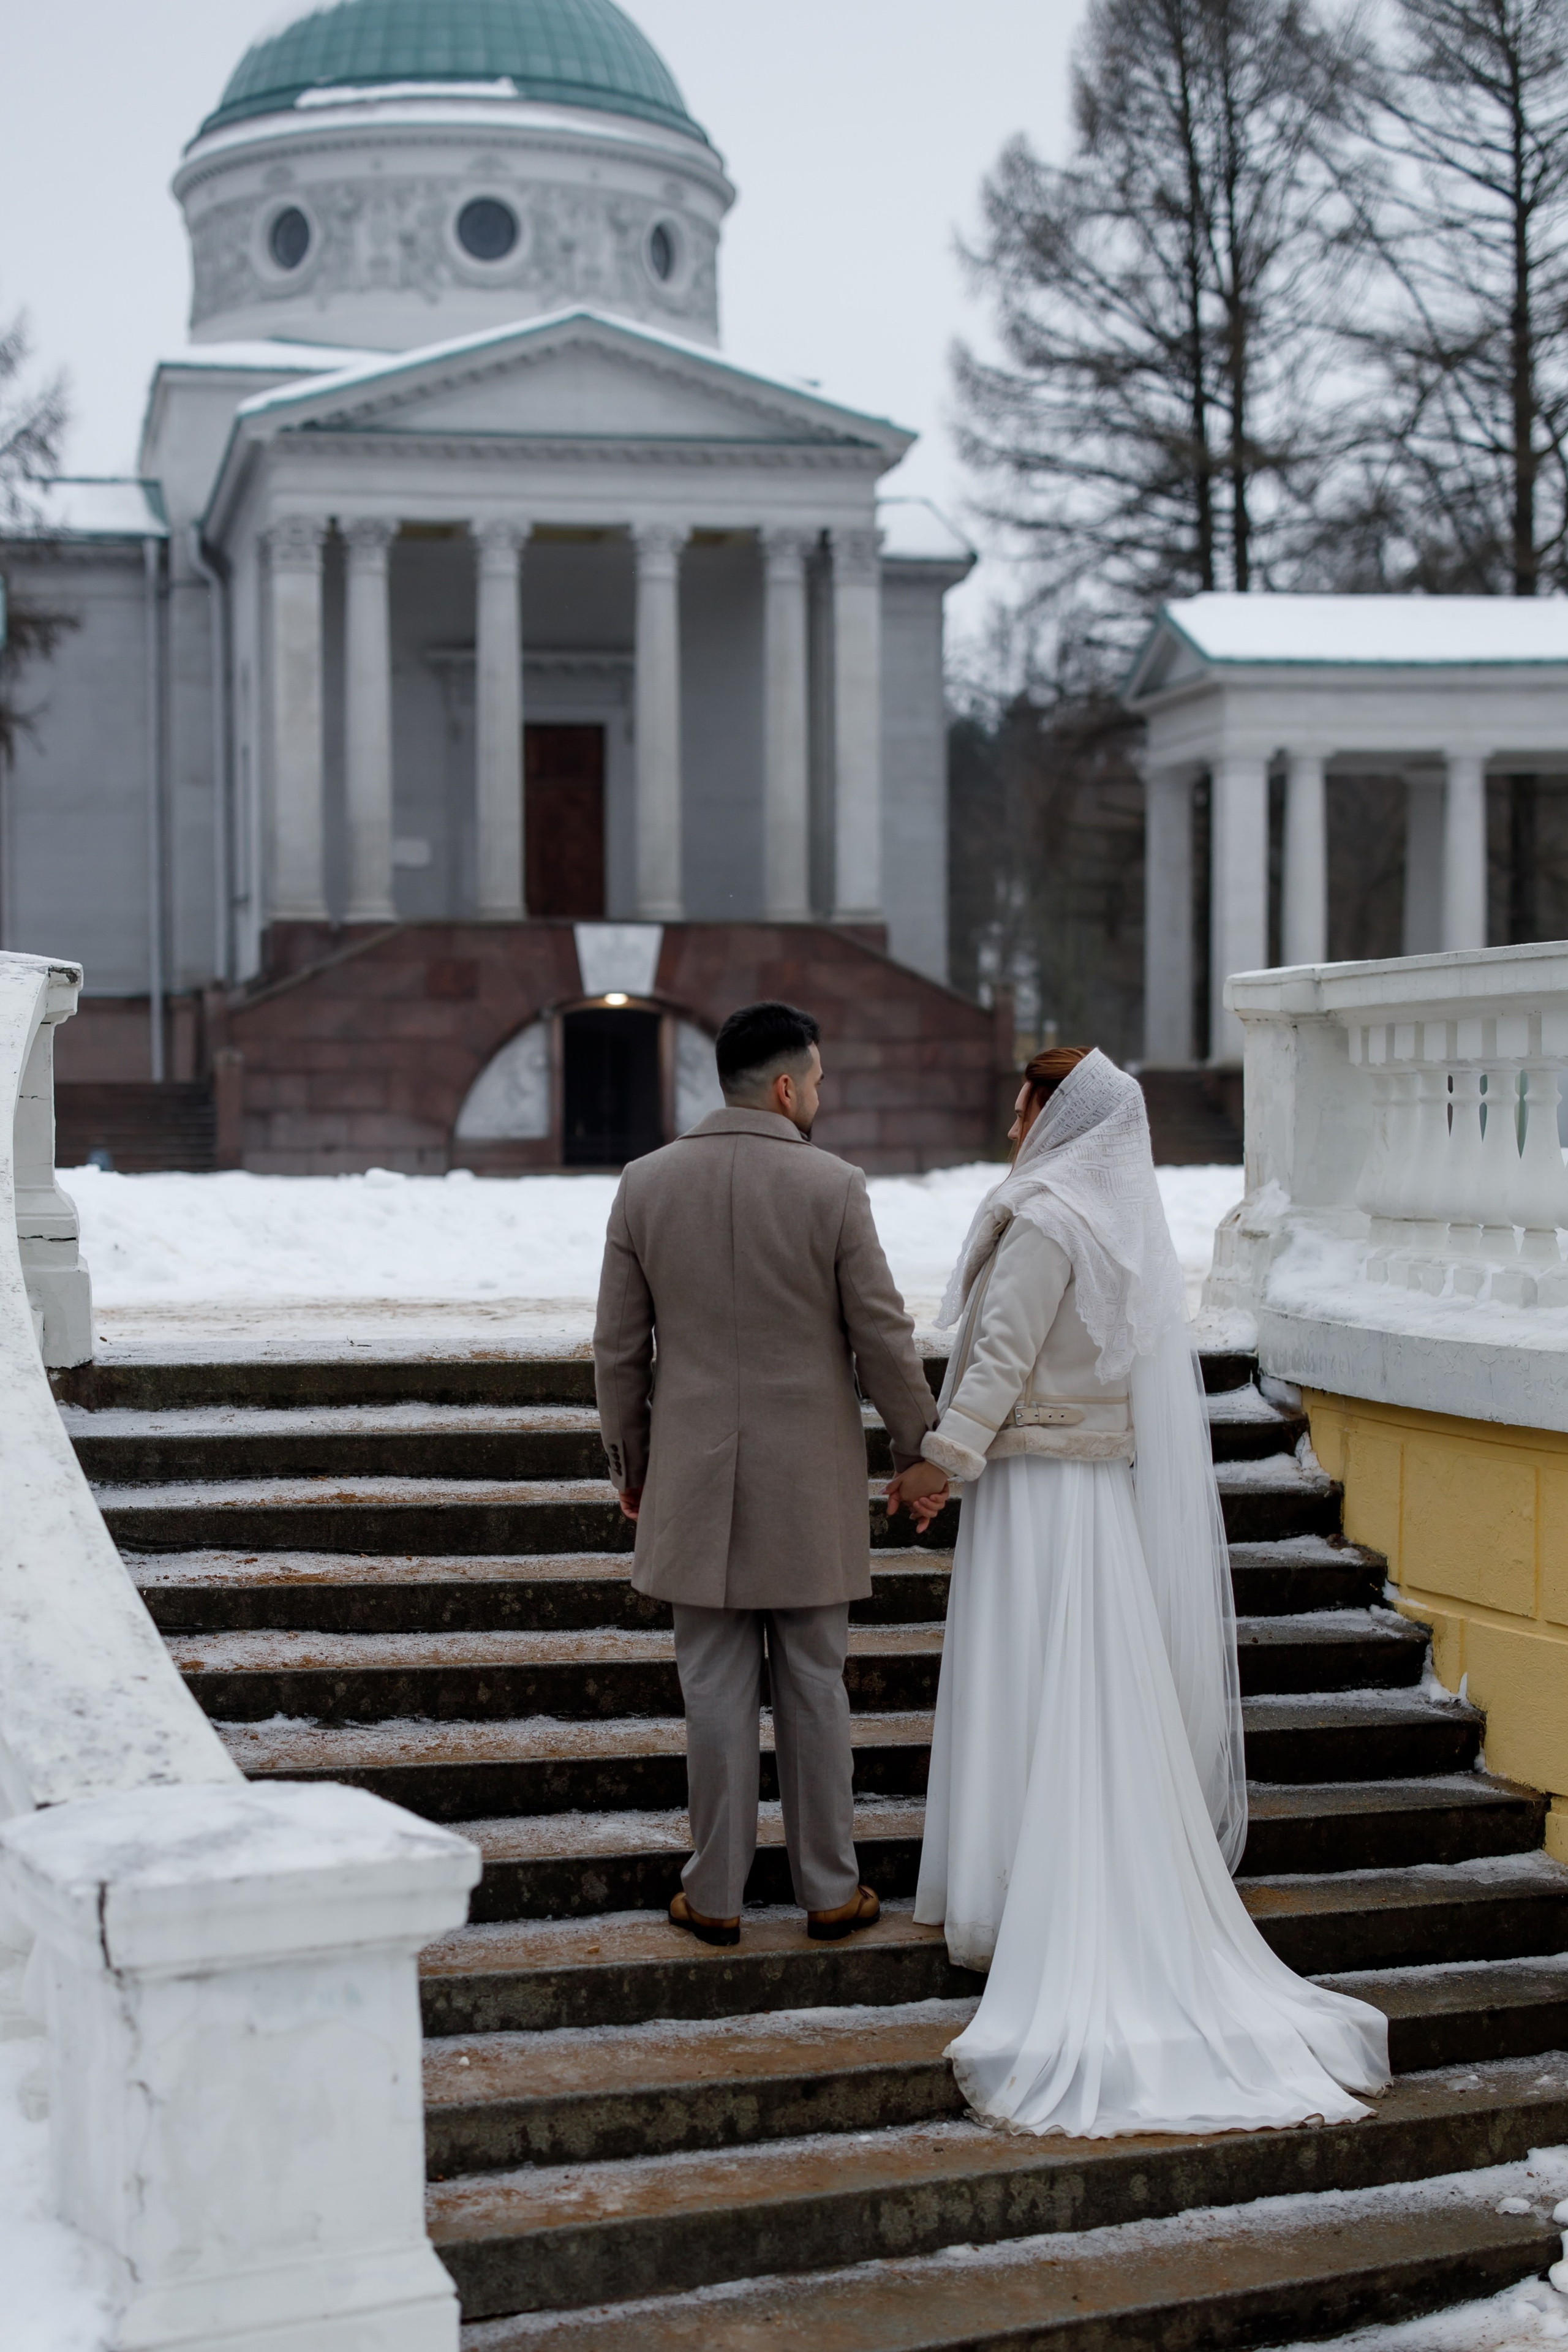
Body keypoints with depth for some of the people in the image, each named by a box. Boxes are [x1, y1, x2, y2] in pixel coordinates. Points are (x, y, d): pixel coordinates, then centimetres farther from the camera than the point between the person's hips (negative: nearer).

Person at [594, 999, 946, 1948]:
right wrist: (919, 1453, 7)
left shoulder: (647, 1185, -1)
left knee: (717, 1691, 7)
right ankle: (829, 1888, 17)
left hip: (696, 1479, 2)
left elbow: (619, 1348, 3)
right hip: (810, 1486, -2)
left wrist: (631, 1462, 16)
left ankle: (716, 1895, 12)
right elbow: (884, 1338, -5)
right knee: (816, 1689, 8)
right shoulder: (834, 1188, -9)